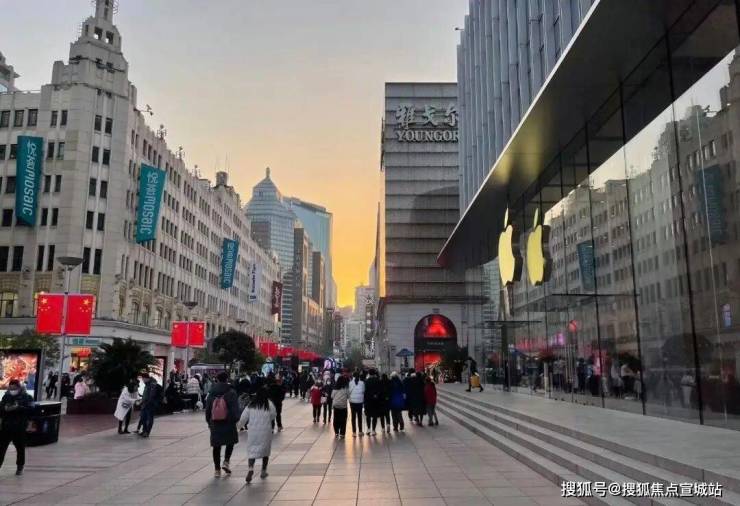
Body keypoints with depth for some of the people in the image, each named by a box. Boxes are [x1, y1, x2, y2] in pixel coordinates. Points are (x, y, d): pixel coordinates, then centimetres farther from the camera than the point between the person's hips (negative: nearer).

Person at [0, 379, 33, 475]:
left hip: (19, 427, -2)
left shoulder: (26, 397, -3)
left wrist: (17, 408, -24)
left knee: (20, 448, 10)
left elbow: (30, 408, -15)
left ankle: (20, 467, 25)